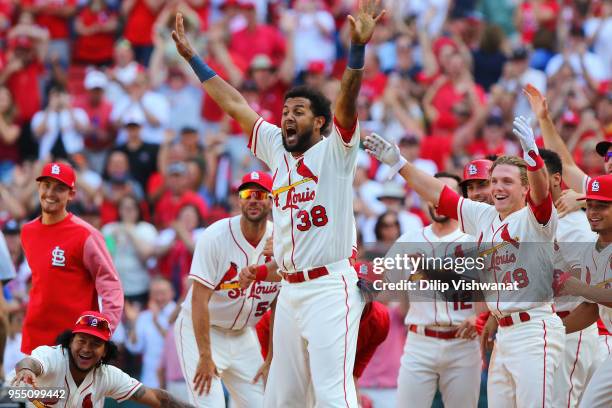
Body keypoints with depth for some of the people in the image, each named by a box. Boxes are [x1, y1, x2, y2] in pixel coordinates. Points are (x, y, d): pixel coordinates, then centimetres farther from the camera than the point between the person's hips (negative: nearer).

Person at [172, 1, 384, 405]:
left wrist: (358, 46, -33)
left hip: (330, 288, -7)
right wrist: (192, 57, 25)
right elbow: (235, 105, 22)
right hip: (291, 291, 7)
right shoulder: (278, 150, 15)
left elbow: (346, 101, -17)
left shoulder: (335, 151, -2)